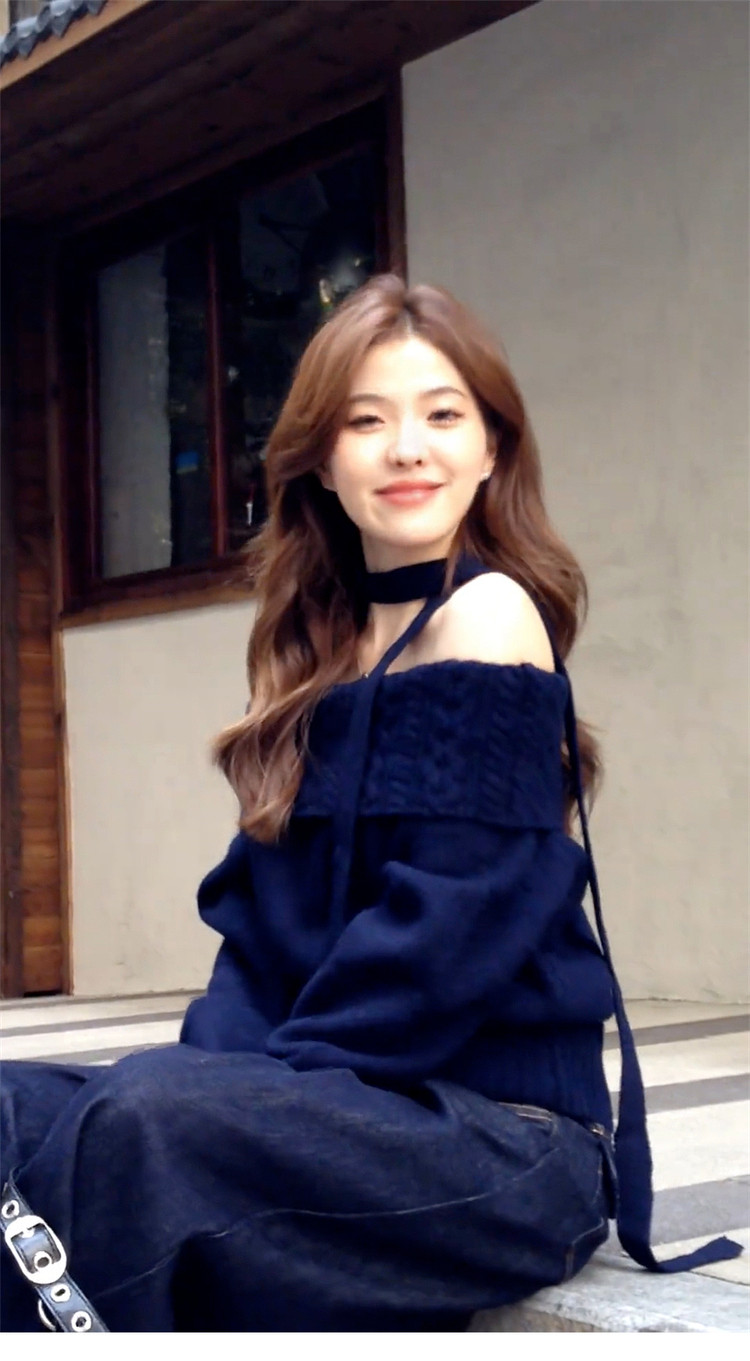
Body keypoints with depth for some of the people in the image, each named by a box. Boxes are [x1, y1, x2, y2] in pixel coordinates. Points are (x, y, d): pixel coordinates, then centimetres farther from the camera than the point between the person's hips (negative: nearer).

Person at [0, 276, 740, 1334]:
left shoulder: (488, 615, -9)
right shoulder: (327, 649, 15)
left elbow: (447, 930, -17)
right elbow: (259, 911, 11)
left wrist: (260, 1082, -12)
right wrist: (216, 1059, -7)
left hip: (506, 1134, -7)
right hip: (363, 1107, 7)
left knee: (143, 1125, -32)